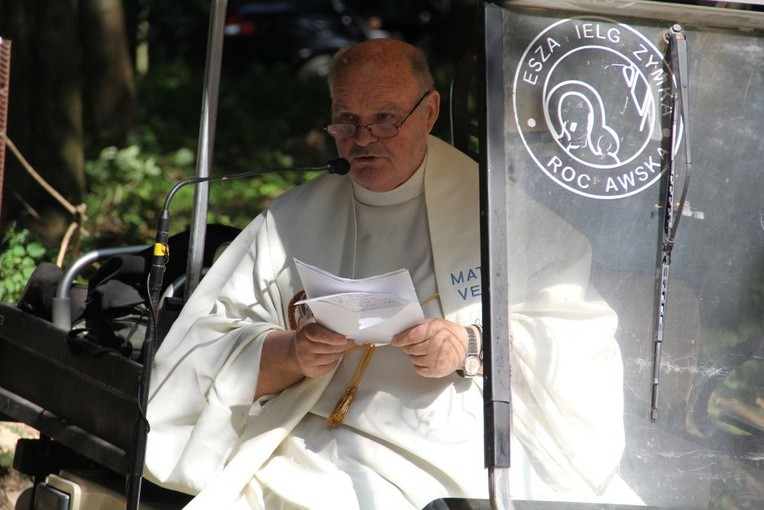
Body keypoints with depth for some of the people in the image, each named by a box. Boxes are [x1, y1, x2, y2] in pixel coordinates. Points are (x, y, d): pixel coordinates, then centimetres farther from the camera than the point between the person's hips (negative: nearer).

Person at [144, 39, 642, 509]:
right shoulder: (290, 221, 18)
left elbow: (580, 340, 2)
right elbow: (206, 346, 12)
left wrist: (472, 348, -13)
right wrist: (291, 355, -7)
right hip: (321, 458, 3)